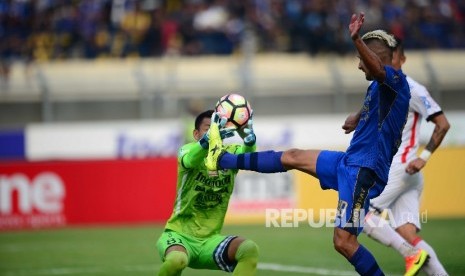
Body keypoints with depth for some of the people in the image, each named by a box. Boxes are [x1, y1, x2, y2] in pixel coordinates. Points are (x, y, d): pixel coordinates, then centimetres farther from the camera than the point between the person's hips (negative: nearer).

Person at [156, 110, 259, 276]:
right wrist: (209, 137, -58)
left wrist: (248, 137, -51)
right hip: (179, 235, -4)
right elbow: (190, 160, -36)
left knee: (250, 250, -22)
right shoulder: (187, 150, -10)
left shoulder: (230, 154, -2)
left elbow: (247, 156, -25)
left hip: (209, 241, 4)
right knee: (177, 260, -36)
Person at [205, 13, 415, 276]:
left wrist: (357, 40, -55)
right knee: (292, 157, 21)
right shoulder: (377, 87, 16)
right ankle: (223, 160, 36)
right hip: (348, 162, 10)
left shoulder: (395, 80, -14)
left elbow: (378, 69, -40)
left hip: (364, 171, -10)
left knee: (344, 242, -16)